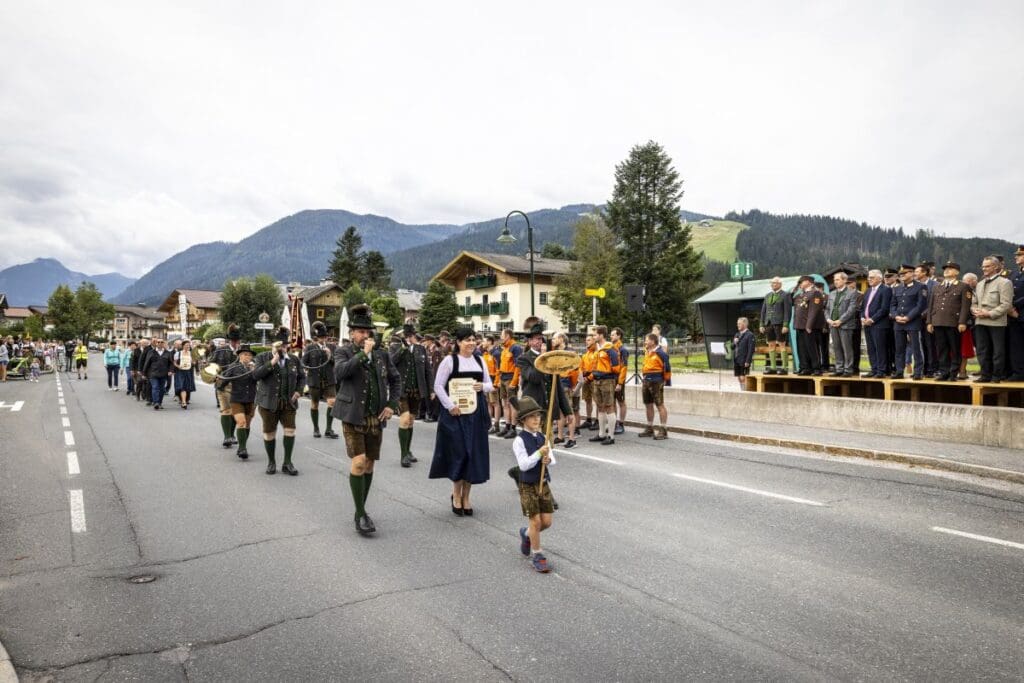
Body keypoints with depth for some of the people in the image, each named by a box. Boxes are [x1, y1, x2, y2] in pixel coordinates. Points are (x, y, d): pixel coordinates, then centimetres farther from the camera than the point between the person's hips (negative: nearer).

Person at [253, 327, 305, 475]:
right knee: (269, 432, 6)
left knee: (290, 429, -6)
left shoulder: (294, 360, 6)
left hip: (288, 402, 2)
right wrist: (272, 362, -20)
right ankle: (271, 462, 22)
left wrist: (298, 391, -1)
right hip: (268, 402, -1)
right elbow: (255, 374, -14)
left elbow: (302, 377, 16)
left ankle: (287, 462, 4)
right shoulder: (262, 357, 0)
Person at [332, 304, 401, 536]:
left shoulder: (382, 355, 8)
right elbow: (339, 372, -22)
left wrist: (391, 405, 6)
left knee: (369, 464, 9)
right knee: (358, 462, -13)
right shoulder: (345, 352, -1)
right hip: (353, 416, -4)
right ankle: (361, 514, -3)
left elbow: (396, 379, 17)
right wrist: (362, 353, -22)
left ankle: (361, 510, 24)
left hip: (375, 418, 4)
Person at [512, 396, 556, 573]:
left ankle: (527, 534, 38)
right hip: (528, 486, -5)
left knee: (547, 522, 7)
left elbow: (552, 459, 4)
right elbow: (523, 464, -21)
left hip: (544, 483, 5)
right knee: (535, 521, -1)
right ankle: (537, 555, 19)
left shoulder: (542, 437, 3)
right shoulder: (519, 440, -14)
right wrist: (539, 454, -30)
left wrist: (548, 460, -19)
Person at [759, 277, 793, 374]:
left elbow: (788, 311, -9)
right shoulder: (767, 296, 16)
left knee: (782, 345, -6)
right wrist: (762, 325, 9)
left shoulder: (785, 295, -2)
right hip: (769, 323, 6)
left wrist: (786, 325, -16)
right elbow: (763, 311, 16)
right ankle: (773, 367, 9)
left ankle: (785, 368, -3)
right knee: (771, 345, 5)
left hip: (780, 323, -6)